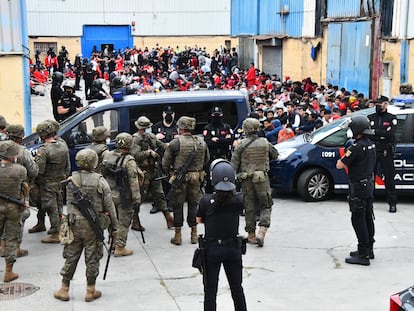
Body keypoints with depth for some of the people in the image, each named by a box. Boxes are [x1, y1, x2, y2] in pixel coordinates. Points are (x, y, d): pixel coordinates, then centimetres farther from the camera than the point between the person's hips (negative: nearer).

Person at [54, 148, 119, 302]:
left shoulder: (71, 180, -2)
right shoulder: (100, 181, -9)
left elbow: (69, 203, 8)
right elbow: (109, 206, -5)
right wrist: (114, 226, 3)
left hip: (74, 224, 2)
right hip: (94, 226, -2)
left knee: (71, 256, 12)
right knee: (92, 258, 7)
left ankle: (64, 290, 20)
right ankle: (90, 291, 16)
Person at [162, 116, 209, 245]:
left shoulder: (175, 143, -11)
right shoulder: (201, 143, 3)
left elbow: (165, 163, -7)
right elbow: (206, 160, 13)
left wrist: (170, 171, 11)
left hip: (179, 178, -3)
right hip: (196, 178, 4)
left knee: (178, 206, 6)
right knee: (194, 204, 13)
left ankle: (178, 236, 11)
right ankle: (194, 234, 18)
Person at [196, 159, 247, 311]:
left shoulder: (206, 201, -17)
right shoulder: (238, 201, -12)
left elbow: (199, 220, -3)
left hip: (212, 249, -2)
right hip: (233, 248, 2)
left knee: (210, 290, 9)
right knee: (237, 288, 18)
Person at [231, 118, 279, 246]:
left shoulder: (241, 144, -6)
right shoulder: (265, 142, 0)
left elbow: (234, 164, -5)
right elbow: (275, 155, 16)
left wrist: (235, 176, 9)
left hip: (246, 179, 0)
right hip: (262, 178, 0)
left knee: (249, 207, 10)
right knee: (265, 206, 7)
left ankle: (251, 235, 16)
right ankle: (261, 233, -9)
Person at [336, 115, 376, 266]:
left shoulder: (357, 147, -22)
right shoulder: (370, 144, 7)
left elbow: (339, 165, -19)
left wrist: (342, 159, 1)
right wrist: (347, 161, 5)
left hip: (358, 188, -9)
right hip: (369, 185, 9)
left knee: (358, 220, -4)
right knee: (367, 218, 15)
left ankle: (363, 255, -3)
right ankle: (368, 249, 26)